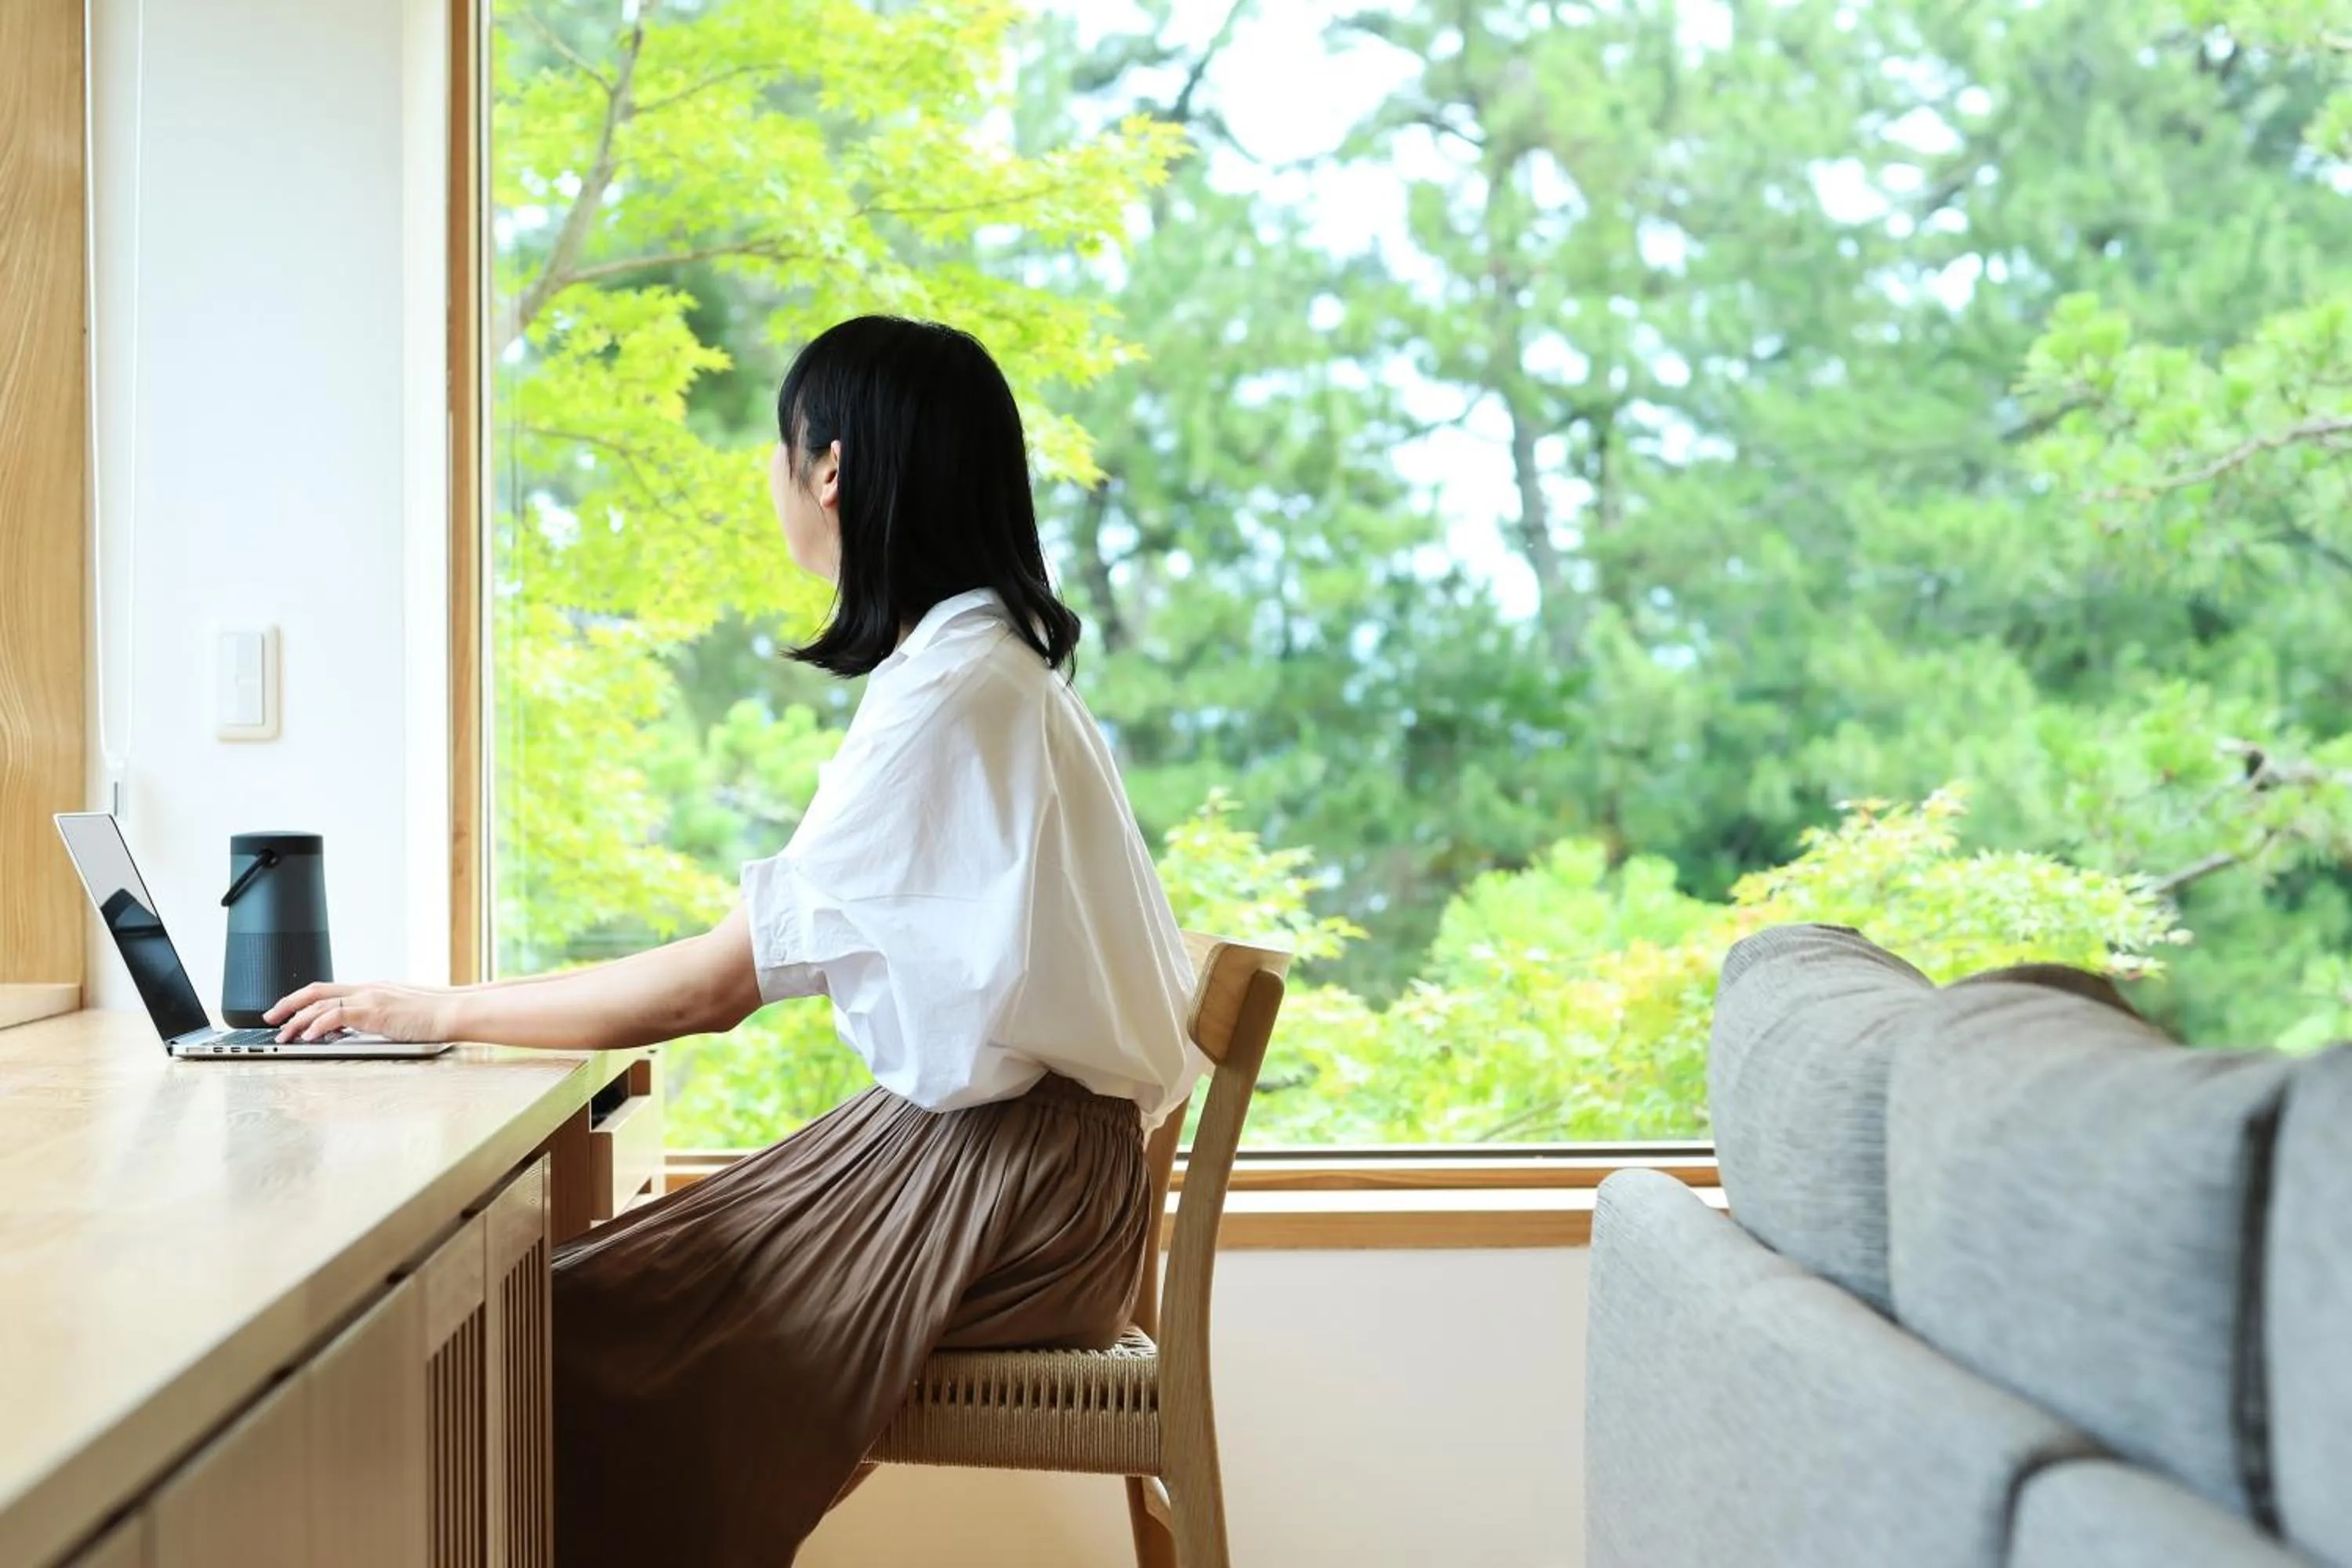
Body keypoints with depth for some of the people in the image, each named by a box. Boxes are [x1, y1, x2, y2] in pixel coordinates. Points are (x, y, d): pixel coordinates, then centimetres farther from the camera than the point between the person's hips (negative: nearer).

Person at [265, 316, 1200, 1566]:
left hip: (1002, 1182, -9)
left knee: (582, 1326, -12)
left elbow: (715, 985, -19)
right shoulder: (982, 661, 12)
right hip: (972, 1137, 9)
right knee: (582, 1273, 3)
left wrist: (441, 1013, -10)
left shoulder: (954, 692, -19)